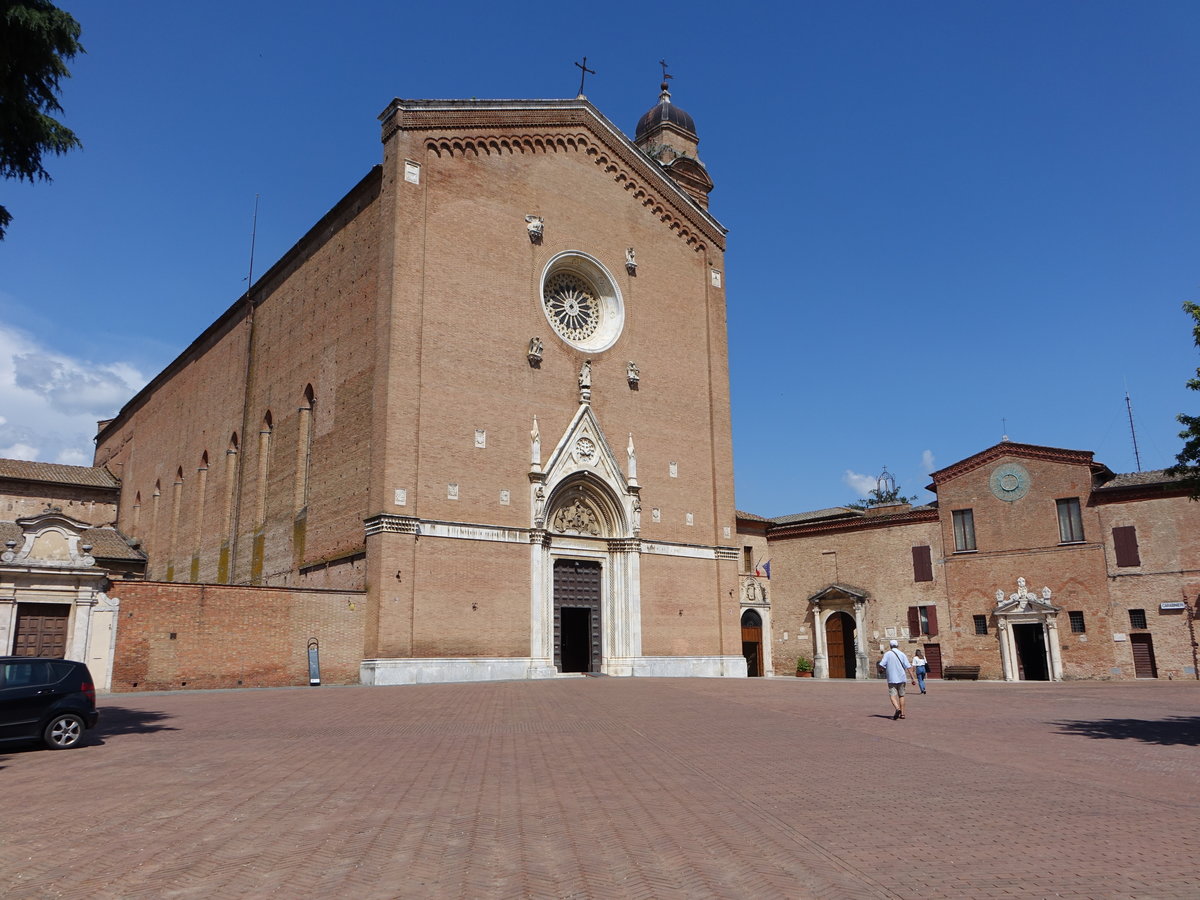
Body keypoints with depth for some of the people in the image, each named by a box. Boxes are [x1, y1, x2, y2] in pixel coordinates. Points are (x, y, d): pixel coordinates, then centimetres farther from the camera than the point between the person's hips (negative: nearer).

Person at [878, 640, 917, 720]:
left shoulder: (887, 654, -2)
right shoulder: (902, 654, 3)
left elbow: (881, 665, -10)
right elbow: (908, 667, -3)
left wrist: (885, 670, 12)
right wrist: (913, 678, -3)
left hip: (892, 679, -3)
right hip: (901, 678, 3)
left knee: (892, 695, -4)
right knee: (901, 695, 15)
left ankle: (898, 708, -29)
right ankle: (902, 713, 16)